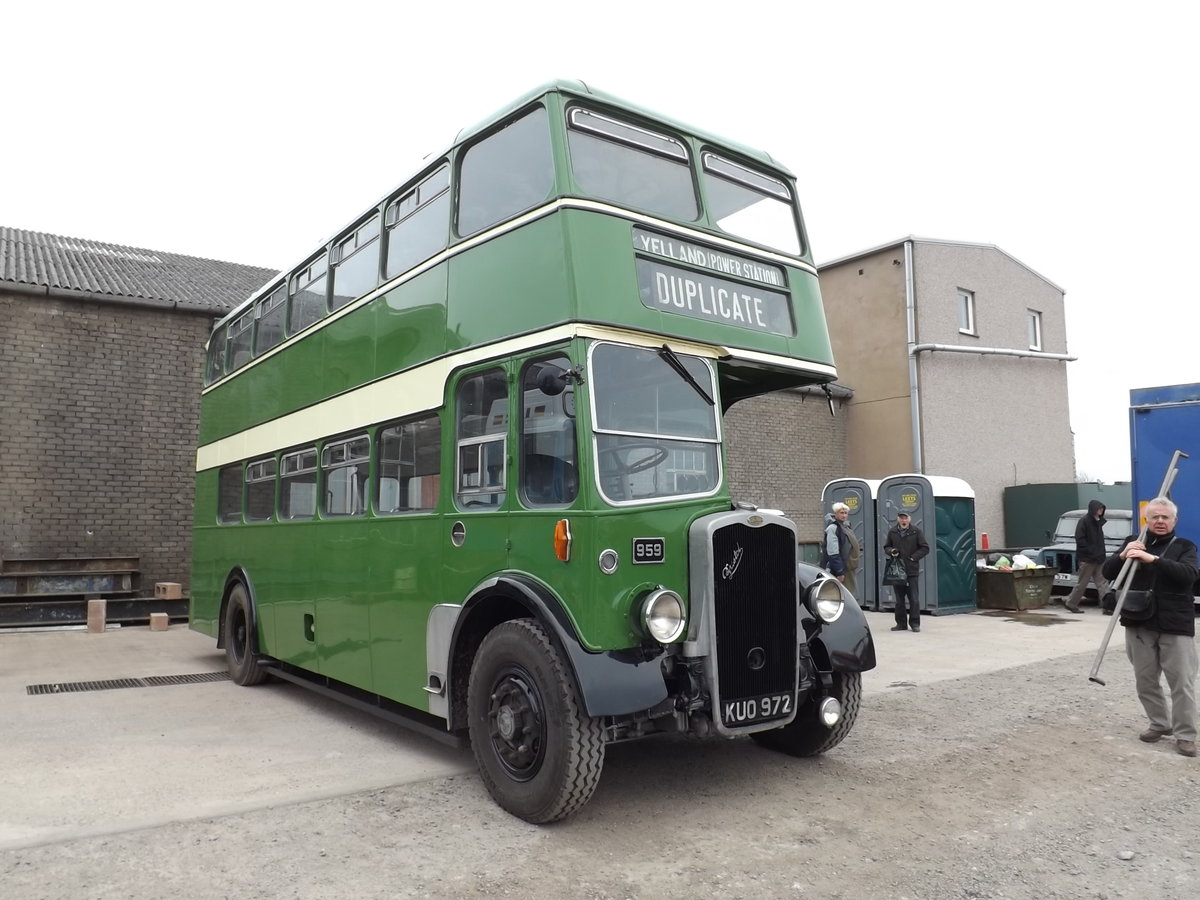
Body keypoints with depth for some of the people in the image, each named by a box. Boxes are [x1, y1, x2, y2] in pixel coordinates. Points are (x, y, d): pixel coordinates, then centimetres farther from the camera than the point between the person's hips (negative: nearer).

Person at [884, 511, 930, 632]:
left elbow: (925, 548, 2)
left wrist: (913, 557, -7)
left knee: (913, 598, -3)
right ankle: (901, 623, 16)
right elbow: (886, 547, 18)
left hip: (911, 569, -3)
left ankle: (915, 623, 6)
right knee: (899, 598, 8)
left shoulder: (916, 531, 0)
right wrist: (891, 551, -4)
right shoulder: (892, 532, 8)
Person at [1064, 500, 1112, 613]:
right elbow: (1080, 539, -17)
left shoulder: (1099, 521, 13)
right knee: (1082, 583, 1)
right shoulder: (1084, 521, -11)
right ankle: (1070, 603, 13)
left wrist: (1102, 552, 9)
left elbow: (1100, 540, 21)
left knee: (1102, 582, 0)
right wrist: (1091, 552, -19)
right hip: (1086, 558, -7)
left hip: (1098, 558, 7)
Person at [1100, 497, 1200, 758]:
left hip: (1175, 625, -3)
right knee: (1145, 680, 11)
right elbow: (1107, 573, 2)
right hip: (1139, 623, 3)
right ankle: (1159, 724, 27)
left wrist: (1153, 559, -30)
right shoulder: (1133, 542, 7)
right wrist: (1122, 555, -18)